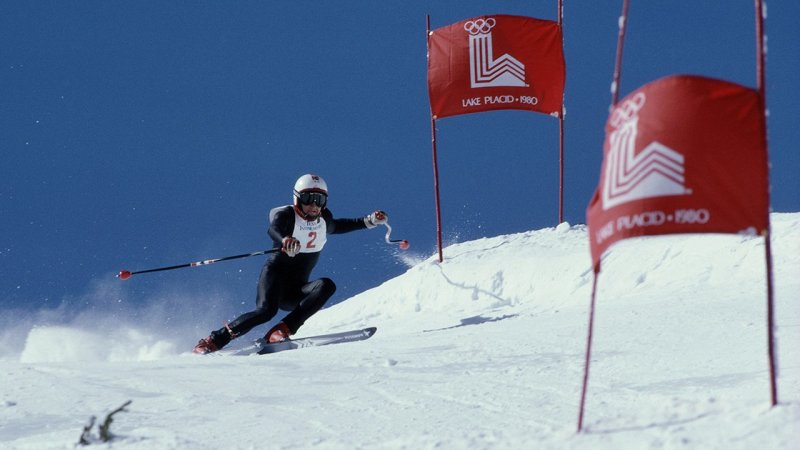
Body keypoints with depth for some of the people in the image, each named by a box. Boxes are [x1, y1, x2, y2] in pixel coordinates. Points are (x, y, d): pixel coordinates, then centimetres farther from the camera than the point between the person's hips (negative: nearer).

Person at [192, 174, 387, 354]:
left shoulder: (324, 220, 11)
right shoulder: (285, 215, -9)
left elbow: (335, 226, 36)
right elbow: (273, 230, -33)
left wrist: (368, 221, 28)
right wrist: (285, 241, -57)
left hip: (296, 292, 5)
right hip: (275, 274, -5)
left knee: (326, 286, -25)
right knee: (266, 310, -33)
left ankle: (281, 331, -32)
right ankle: (212, 341, -24)